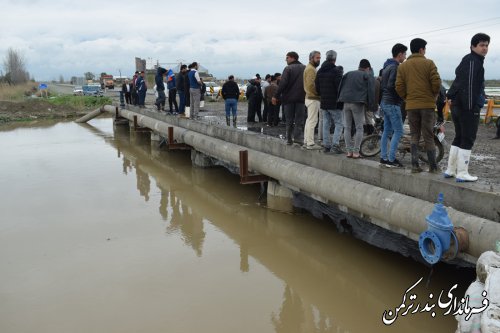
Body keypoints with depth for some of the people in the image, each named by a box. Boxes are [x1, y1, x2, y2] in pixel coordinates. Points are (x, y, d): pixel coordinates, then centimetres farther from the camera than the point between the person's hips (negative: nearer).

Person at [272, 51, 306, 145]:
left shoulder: (288, 68, -7)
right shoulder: (305, 68, 9)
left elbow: (282, 83, -14)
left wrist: (276, 96, -12)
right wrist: (306, 94, 15)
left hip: (289, 98, -3)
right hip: (301, 98, 3)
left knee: (289, 120, 5)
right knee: (299, 119, 4)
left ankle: (289, 139, 7)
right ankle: (298, 137, -9)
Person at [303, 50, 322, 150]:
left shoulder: (310, 68, 19)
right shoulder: (311, 69, -14)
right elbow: (311, 84, -24)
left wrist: (317, 93, 13)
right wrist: (318, 93, -15)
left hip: (310, 97, 11)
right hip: (313, 98, -11)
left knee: (309, 120, 13)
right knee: (312, 120, -9)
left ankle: (306, 142, 18)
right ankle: (310, 143, -7)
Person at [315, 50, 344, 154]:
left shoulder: (320, 71, 10)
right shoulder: (336, 70, -13)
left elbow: (317, 87, 15)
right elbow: (339, 86, -16)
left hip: (324, 102, 7)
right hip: (335, 103, -7)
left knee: (326, 124, 11)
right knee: (339, 124, -1)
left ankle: (326, 145, 13)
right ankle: (335, 145, -10)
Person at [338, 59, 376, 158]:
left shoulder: (348, 74, 21)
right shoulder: (368, 76, 7)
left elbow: (340, 88, 17)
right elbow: (371, 91, -3)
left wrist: (340, 100, 19)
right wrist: (371, 105, 0)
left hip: (346, 103, 4)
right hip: (358, 103, -4)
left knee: (347, 127, 9)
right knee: (359, 128, 3)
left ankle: (349, 151, 9)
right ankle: (356, 152, 0)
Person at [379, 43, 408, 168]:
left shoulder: (386, 67, 16)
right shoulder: (395, 67, -15)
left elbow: (382, 85, 19)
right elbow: (391, 85, -24)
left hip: (385, 102, 10)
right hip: (392, 103, -10)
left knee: (387, 131, 11)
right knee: (398, 131, -6)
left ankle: (384, 158, 13)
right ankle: (391, 159, -6)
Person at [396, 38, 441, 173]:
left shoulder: (402, 66, 6)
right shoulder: (428, 63, -3)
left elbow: (399, 87, 0)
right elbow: (436, 82, -9)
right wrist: (434, 96, 9)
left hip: (411, 106, 3)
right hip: (427, 104, -2)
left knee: (414, 135, 9)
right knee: (428, 136, 3)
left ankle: (415, 165, 3)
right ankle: (433, 166, 7)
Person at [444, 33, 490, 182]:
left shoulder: (466, 61, 20)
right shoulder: (473, 61, -11)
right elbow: (469, 86, -19)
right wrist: (471, 107, -20)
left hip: (457, 105, 10)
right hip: (469, 107, -10)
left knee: (459, 138, 14)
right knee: (468, 140, -5)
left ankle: (450, 170, 18)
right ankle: (462, 174, -2)